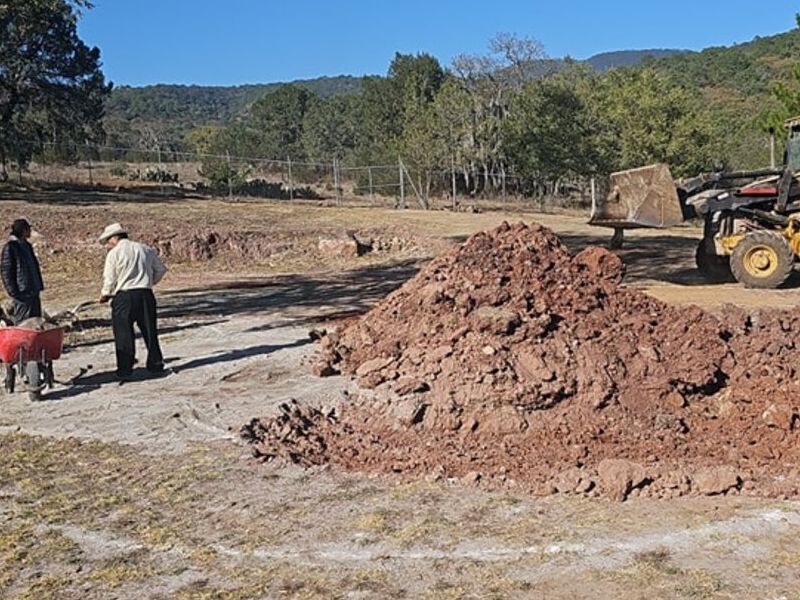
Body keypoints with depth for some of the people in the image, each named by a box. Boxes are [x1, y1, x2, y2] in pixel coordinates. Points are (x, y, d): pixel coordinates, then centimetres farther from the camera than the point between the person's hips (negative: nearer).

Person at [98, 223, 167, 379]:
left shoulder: (114, 253, -4)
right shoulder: (146, 250, 10)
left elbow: (110, 279, -5)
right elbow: (160, 269, 15)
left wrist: (105, 294, 12)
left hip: (124, 297, -4)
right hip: (146, 295, 4)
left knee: (123, 335, 3)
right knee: (149, 331, 13)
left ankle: (124, 369, 4)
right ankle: (156, 365, 19)